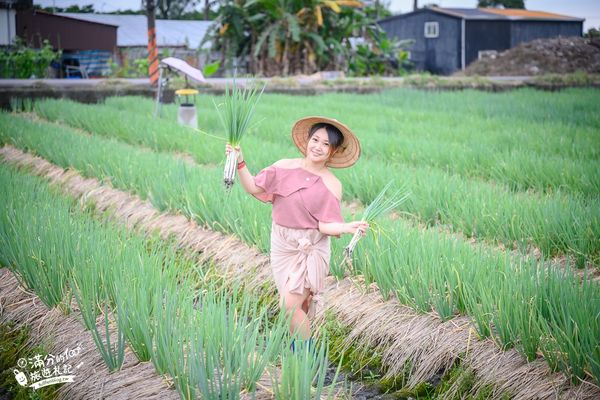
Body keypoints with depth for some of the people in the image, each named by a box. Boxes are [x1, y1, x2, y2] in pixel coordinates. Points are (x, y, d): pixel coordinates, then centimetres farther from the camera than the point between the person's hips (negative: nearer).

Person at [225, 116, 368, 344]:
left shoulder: (332, 186, -9)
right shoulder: (285, 167, -2)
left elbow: (325, 225, -13)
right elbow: (254, 188, -2)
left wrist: (347, 228, -32)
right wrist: (240, 163, -13)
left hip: (311, 249, -3)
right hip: (282, 245, 4)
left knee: (289, 305, -12)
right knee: (297, 305, 13)